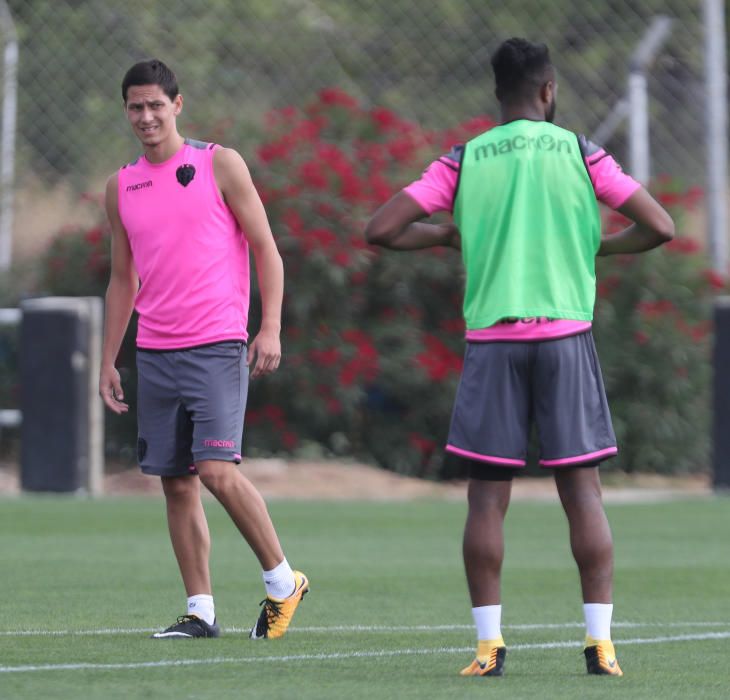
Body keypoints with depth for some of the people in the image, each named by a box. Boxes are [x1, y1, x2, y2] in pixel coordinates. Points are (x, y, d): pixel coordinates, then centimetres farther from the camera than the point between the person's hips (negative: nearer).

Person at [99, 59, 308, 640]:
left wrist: (271, 328, -9)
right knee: (176, 483, 3)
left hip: (217, 347, -5)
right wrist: (109, 361, 16)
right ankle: (201, 610, 8)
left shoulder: (219, 165, 0)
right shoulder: (121, 187, 12)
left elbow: (266, 250, 1)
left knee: (218, 471, -16)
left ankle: (282, 579, -1)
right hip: (155, 352, 5)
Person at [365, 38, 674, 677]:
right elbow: (660, 228, -1)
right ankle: (600, 642, -3)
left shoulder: (463, 161, 5)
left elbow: (381, 230, 0)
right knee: (582, 490, 2)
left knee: (488, 497, 2)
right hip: (566, 335, 0)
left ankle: (489, 643, -3)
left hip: (492, 340, 0)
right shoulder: (580, 153, 4)